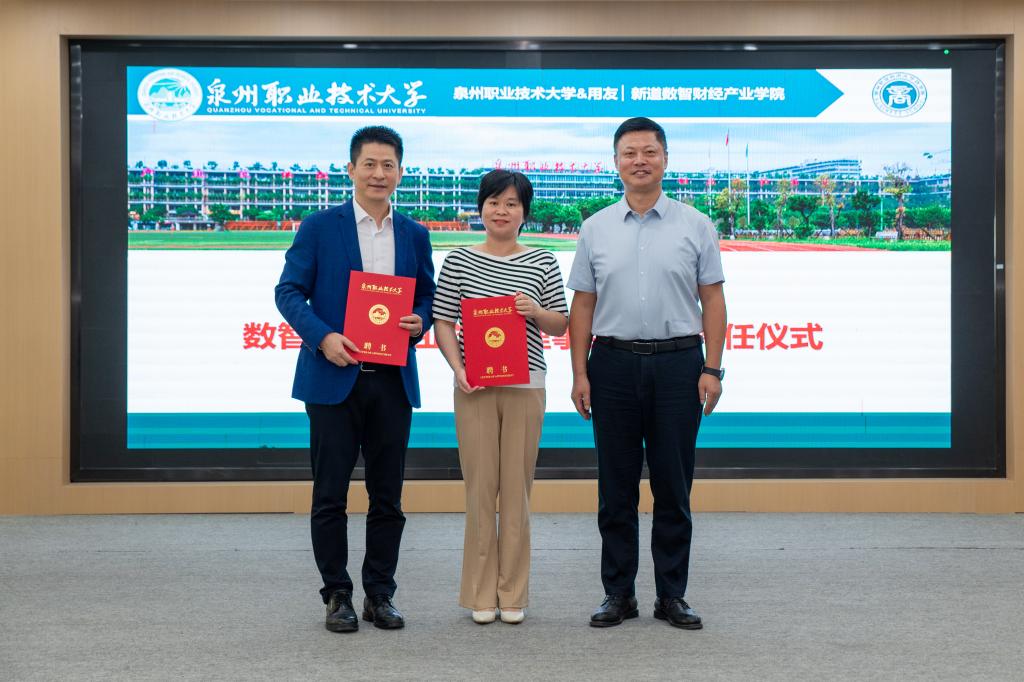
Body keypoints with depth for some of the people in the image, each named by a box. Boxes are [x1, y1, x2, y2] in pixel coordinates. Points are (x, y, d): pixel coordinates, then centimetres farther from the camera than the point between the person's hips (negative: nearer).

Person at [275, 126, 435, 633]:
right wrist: (323, 337, -17)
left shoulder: (414, 235, 10)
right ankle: (337, 596, 14)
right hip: (333, 378, -3)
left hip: (393, 380, 3)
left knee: (387, 495, 8)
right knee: (330, 495, 3)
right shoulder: (319, 227, 0)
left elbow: (426, 297, 16)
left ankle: (379, 594, 19)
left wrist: (419, 322, -7)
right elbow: (289, 291, -2)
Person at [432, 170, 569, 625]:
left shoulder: (542, 264, 6)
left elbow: (560, 326, 11)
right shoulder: (459, 262, 4)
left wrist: (536, 310, -10)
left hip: (524, 386, 1)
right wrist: (458, 368, -11)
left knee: (516, 488, 3)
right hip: (475, 387, 0)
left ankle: (512, 594, 14)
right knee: (480, 487, 1)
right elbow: (442, 322, 3)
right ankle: (481, 594, 11)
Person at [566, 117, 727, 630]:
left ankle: (672, 595, 13)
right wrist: (579, 373, 0)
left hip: (678, 363, -1)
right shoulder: (596, 229, 7)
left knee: (673, 487, 4)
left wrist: (712, 369, -6)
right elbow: (582, 305, 7)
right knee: (616, 488, 6)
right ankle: (618, 593, 15)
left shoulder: (695, 226, 4)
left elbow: (712, 300, 2)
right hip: (613, 363, 1)